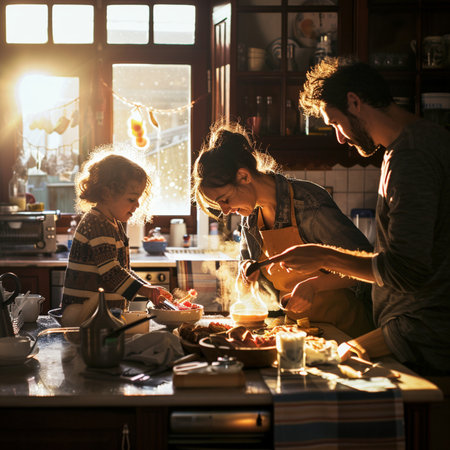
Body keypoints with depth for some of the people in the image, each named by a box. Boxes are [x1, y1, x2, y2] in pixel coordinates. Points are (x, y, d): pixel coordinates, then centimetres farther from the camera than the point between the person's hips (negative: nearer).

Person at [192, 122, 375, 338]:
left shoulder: (309, 205, -19)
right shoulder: (251, 212, 2)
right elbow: (247, 257, 20)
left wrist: (314, 284, -27)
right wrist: (248, 268, -4)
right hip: (294, 323, 6)